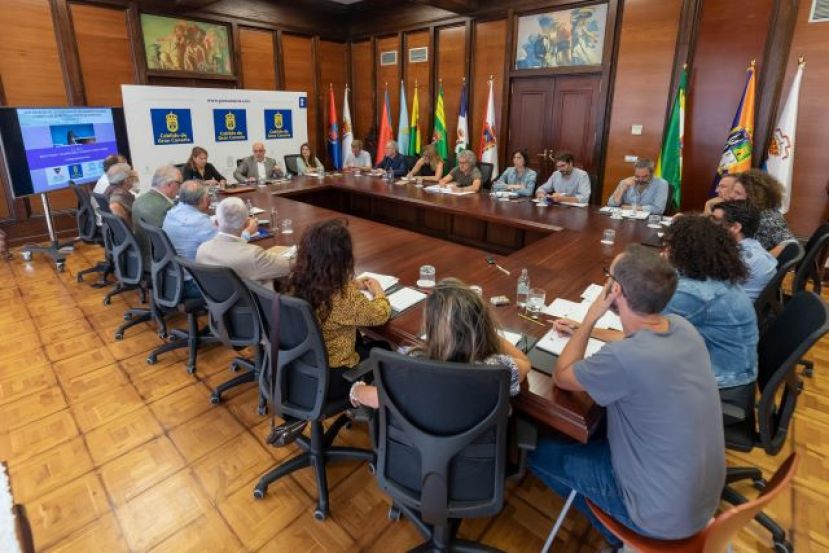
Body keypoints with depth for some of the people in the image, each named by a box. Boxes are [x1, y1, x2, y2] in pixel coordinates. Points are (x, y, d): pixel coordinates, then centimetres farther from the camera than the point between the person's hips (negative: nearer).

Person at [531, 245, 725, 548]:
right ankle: (620, 528, 33)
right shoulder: (681, 326, -12)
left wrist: (590, 318, -11)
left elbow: (561, 375, -15)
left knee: (539, 450, 7)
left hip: (664, 515, -7)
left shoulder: (625, 359, -35)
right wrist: (584, 332, 9)